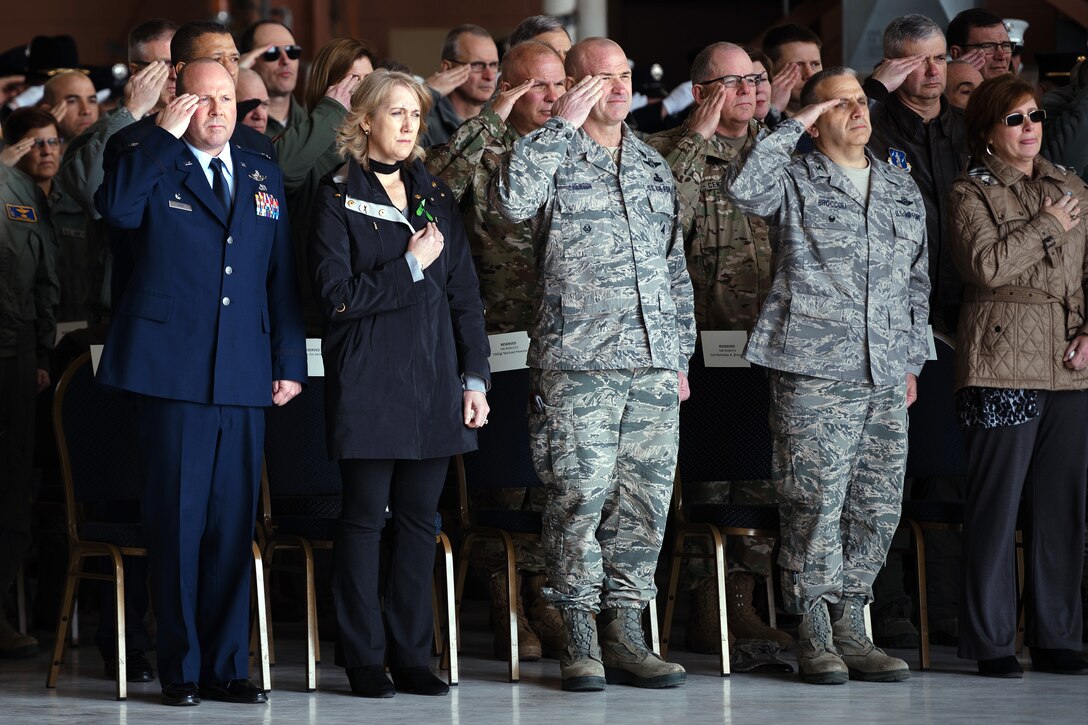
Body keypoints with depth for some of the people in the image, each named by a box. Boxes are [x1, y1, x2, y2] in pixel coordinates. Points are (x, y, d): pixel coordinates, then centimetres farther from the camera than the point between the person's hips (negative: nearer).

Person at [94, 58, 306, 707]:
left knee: (235, 524, 5)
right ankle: (182, 669, 6)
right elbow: (115, 208, -21)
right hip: (173, 373, -4)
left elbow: (282, 277, 16)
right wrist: (165, 136, -16)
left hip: (244, 377, 4)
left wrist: (290, 361, 9)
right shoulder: (154, 168, 3)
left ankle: (227, 665, 12)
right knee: (178, 522, -1)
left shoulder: (264, 175, 16)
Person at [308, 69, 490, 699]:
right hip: (369, 382, -4)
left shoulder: (436, 196, 14)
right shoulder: (339, 198, -1)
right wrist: (410, 267, -12)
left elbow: (466, 293, 12)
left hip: (433, 384, 5)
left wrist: (475, 376, 5)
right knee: (365, 518, -1)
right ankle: (364, 660, 5)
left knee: (421, 521, 6)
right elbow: (337, 294, -10)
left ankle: (413, 656, 12)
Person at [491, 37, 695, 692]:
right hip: (577, 365, -5)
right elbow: (512, 198, -23)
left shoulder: (653, 166, 18)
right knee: (579, 497, -7)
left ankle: (624, 632, 11)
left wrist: (681, 355, 17)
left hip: (653, 366, 5)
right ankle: (581, 638, 0)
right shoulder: (555, 157, 1)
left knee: (644, 498, 4)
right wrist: (564, 124, -17)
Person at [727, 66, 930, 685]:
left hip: (885, 378, 5)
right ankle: (815, 635, 1)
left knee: (876, 506, 5)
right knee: (816, 503, -6)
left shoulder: (903, 190, 18)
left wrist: (912, 361, 18)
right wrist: (793, 126, -12)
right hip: (813, 374, -5)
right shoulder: (794, 182, 2)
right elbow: (746, 188, -21)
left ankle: (850, 628, 14)